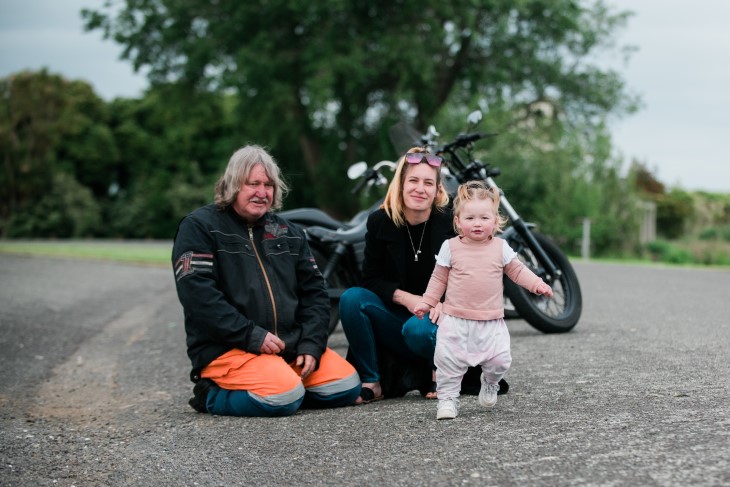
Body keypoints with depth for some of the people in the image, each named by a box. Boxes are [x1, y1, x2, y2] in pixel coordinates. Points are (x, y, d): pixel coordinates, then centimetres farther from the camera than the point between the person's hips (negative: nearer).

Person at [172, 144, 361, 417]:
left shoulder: (288, 233, 17)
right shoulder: (198, 227, -1)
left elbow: (314, 292, 14)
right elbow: (198, 295, -13)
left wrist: (311, 345, -3)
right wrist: (252, 336, -18)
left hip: (290, 345, 6)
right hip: (226, 349, -6)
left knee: (346, 387, -11)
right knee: (284, 398, -29)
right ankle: (213, 395, -2)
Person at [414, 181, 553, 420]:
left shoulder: (500, 247, 3)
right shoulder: (450, 247, -1)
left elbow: (517, 270, 11)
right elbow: (439, 278, 8)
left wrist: (536, 283, -3)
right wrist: (427, 302, 5)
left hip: (491, 321, 1)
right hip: (455, 319, -1)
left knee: (500, 359, -6)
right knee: (448, 359, -7)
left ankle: (490, 383, 26)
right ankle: (447, 398, 10)